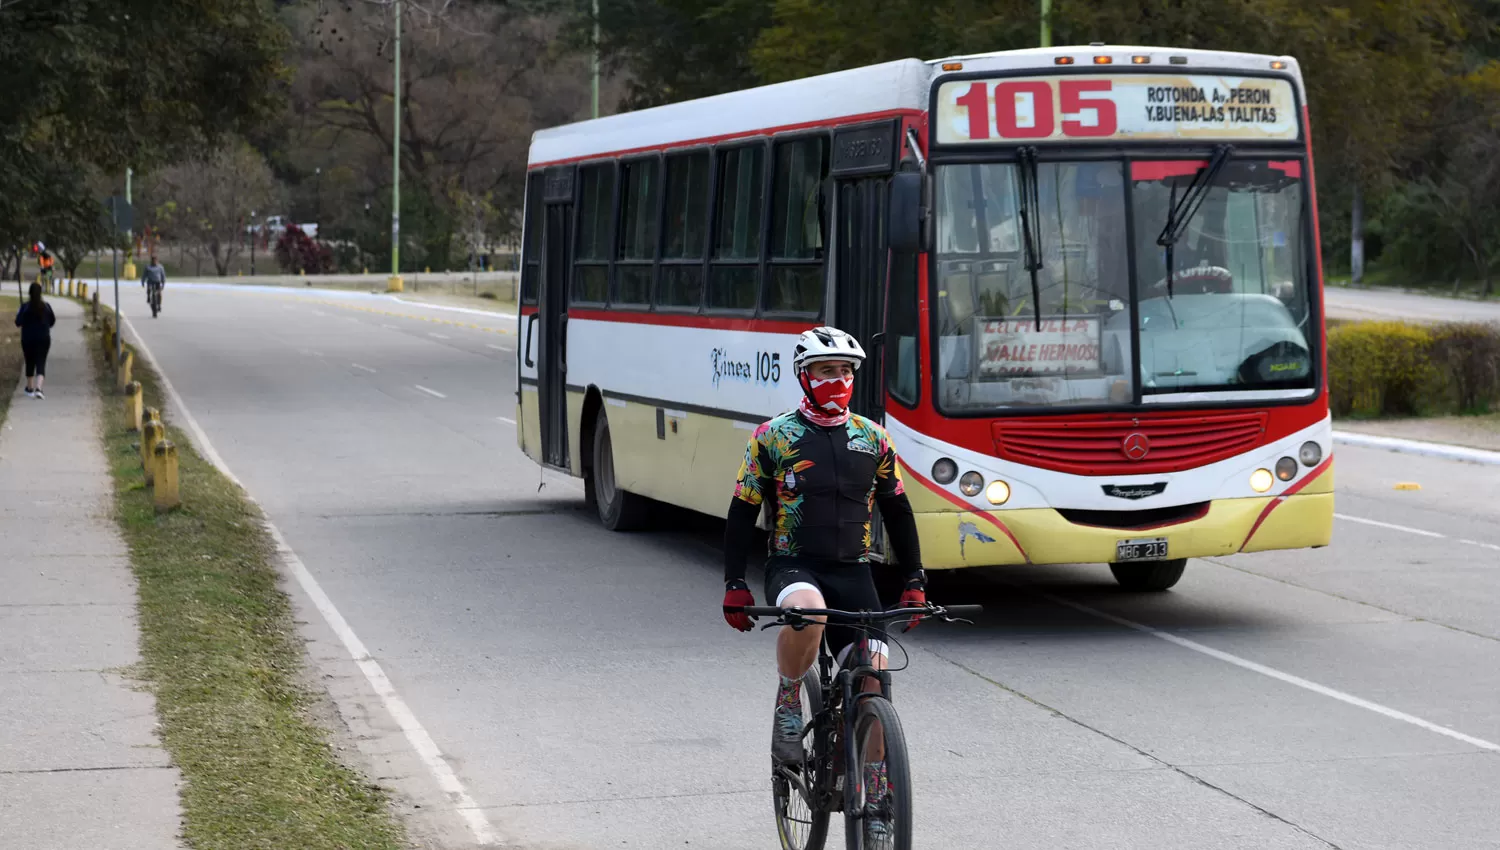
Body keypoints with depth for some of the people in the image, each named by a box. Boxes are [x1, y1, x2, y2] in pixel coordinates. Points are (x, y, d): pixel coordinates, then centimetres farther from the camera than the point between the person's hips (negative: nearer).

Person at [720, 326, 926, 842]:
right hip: (792, 565, -3)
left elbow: (897, 512, 16)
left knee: (874, 682, -9)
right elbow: (742, 513, 2)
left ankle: (875, 803, 6)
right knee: (807, 612, -39)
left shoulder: (872, 439, 8)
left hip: (852, 571, 3)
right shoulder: (774, 437, 0)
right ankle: (788, 706, -12)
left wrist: (914, 581, 11)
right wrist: (734, 585, -5)